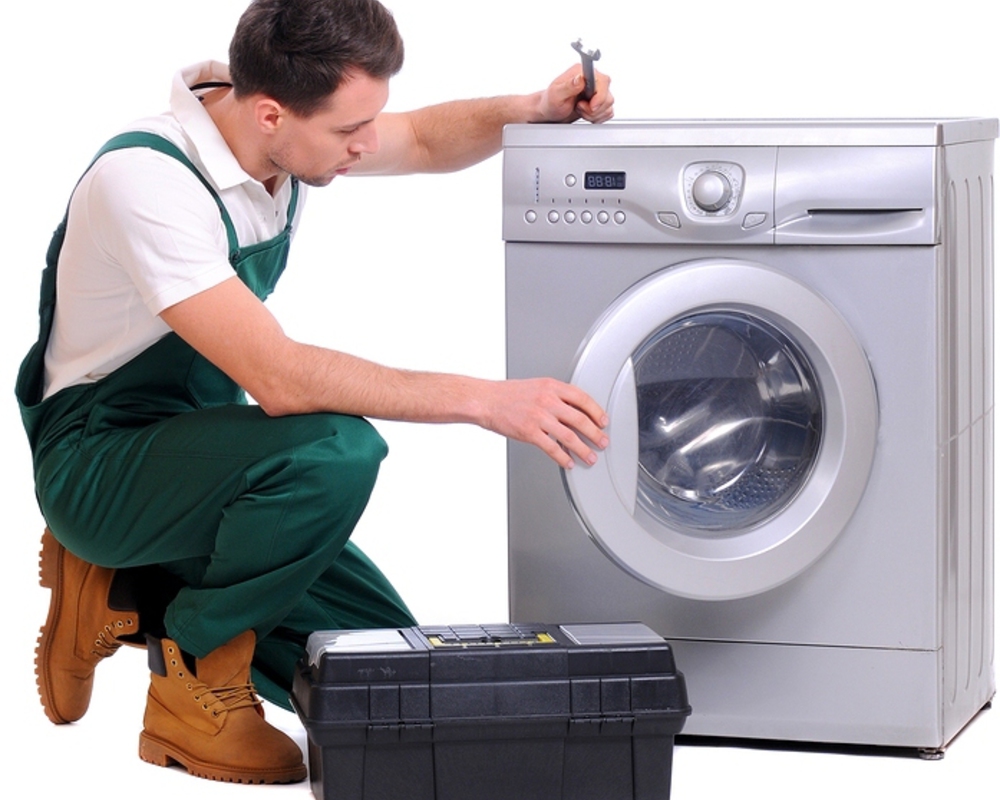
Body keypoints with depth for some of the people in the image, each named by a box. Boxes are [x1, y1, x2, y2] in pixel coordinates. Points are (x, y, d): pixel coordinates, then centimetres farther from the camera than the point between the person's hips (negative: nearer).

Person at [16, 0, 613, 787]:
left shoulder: (273, 130, -6)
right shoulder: (147, 180, -30)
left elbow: (426, 140, 13)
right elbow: (279, 380, -37)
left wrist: (536, 108, -9)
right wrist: (488, 401, -36)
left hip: (198, 445, 8)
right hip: (100, 461, -8)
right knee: (335, 448, -34)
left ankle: (138, 593, 11)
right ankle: (193, 678, -14)